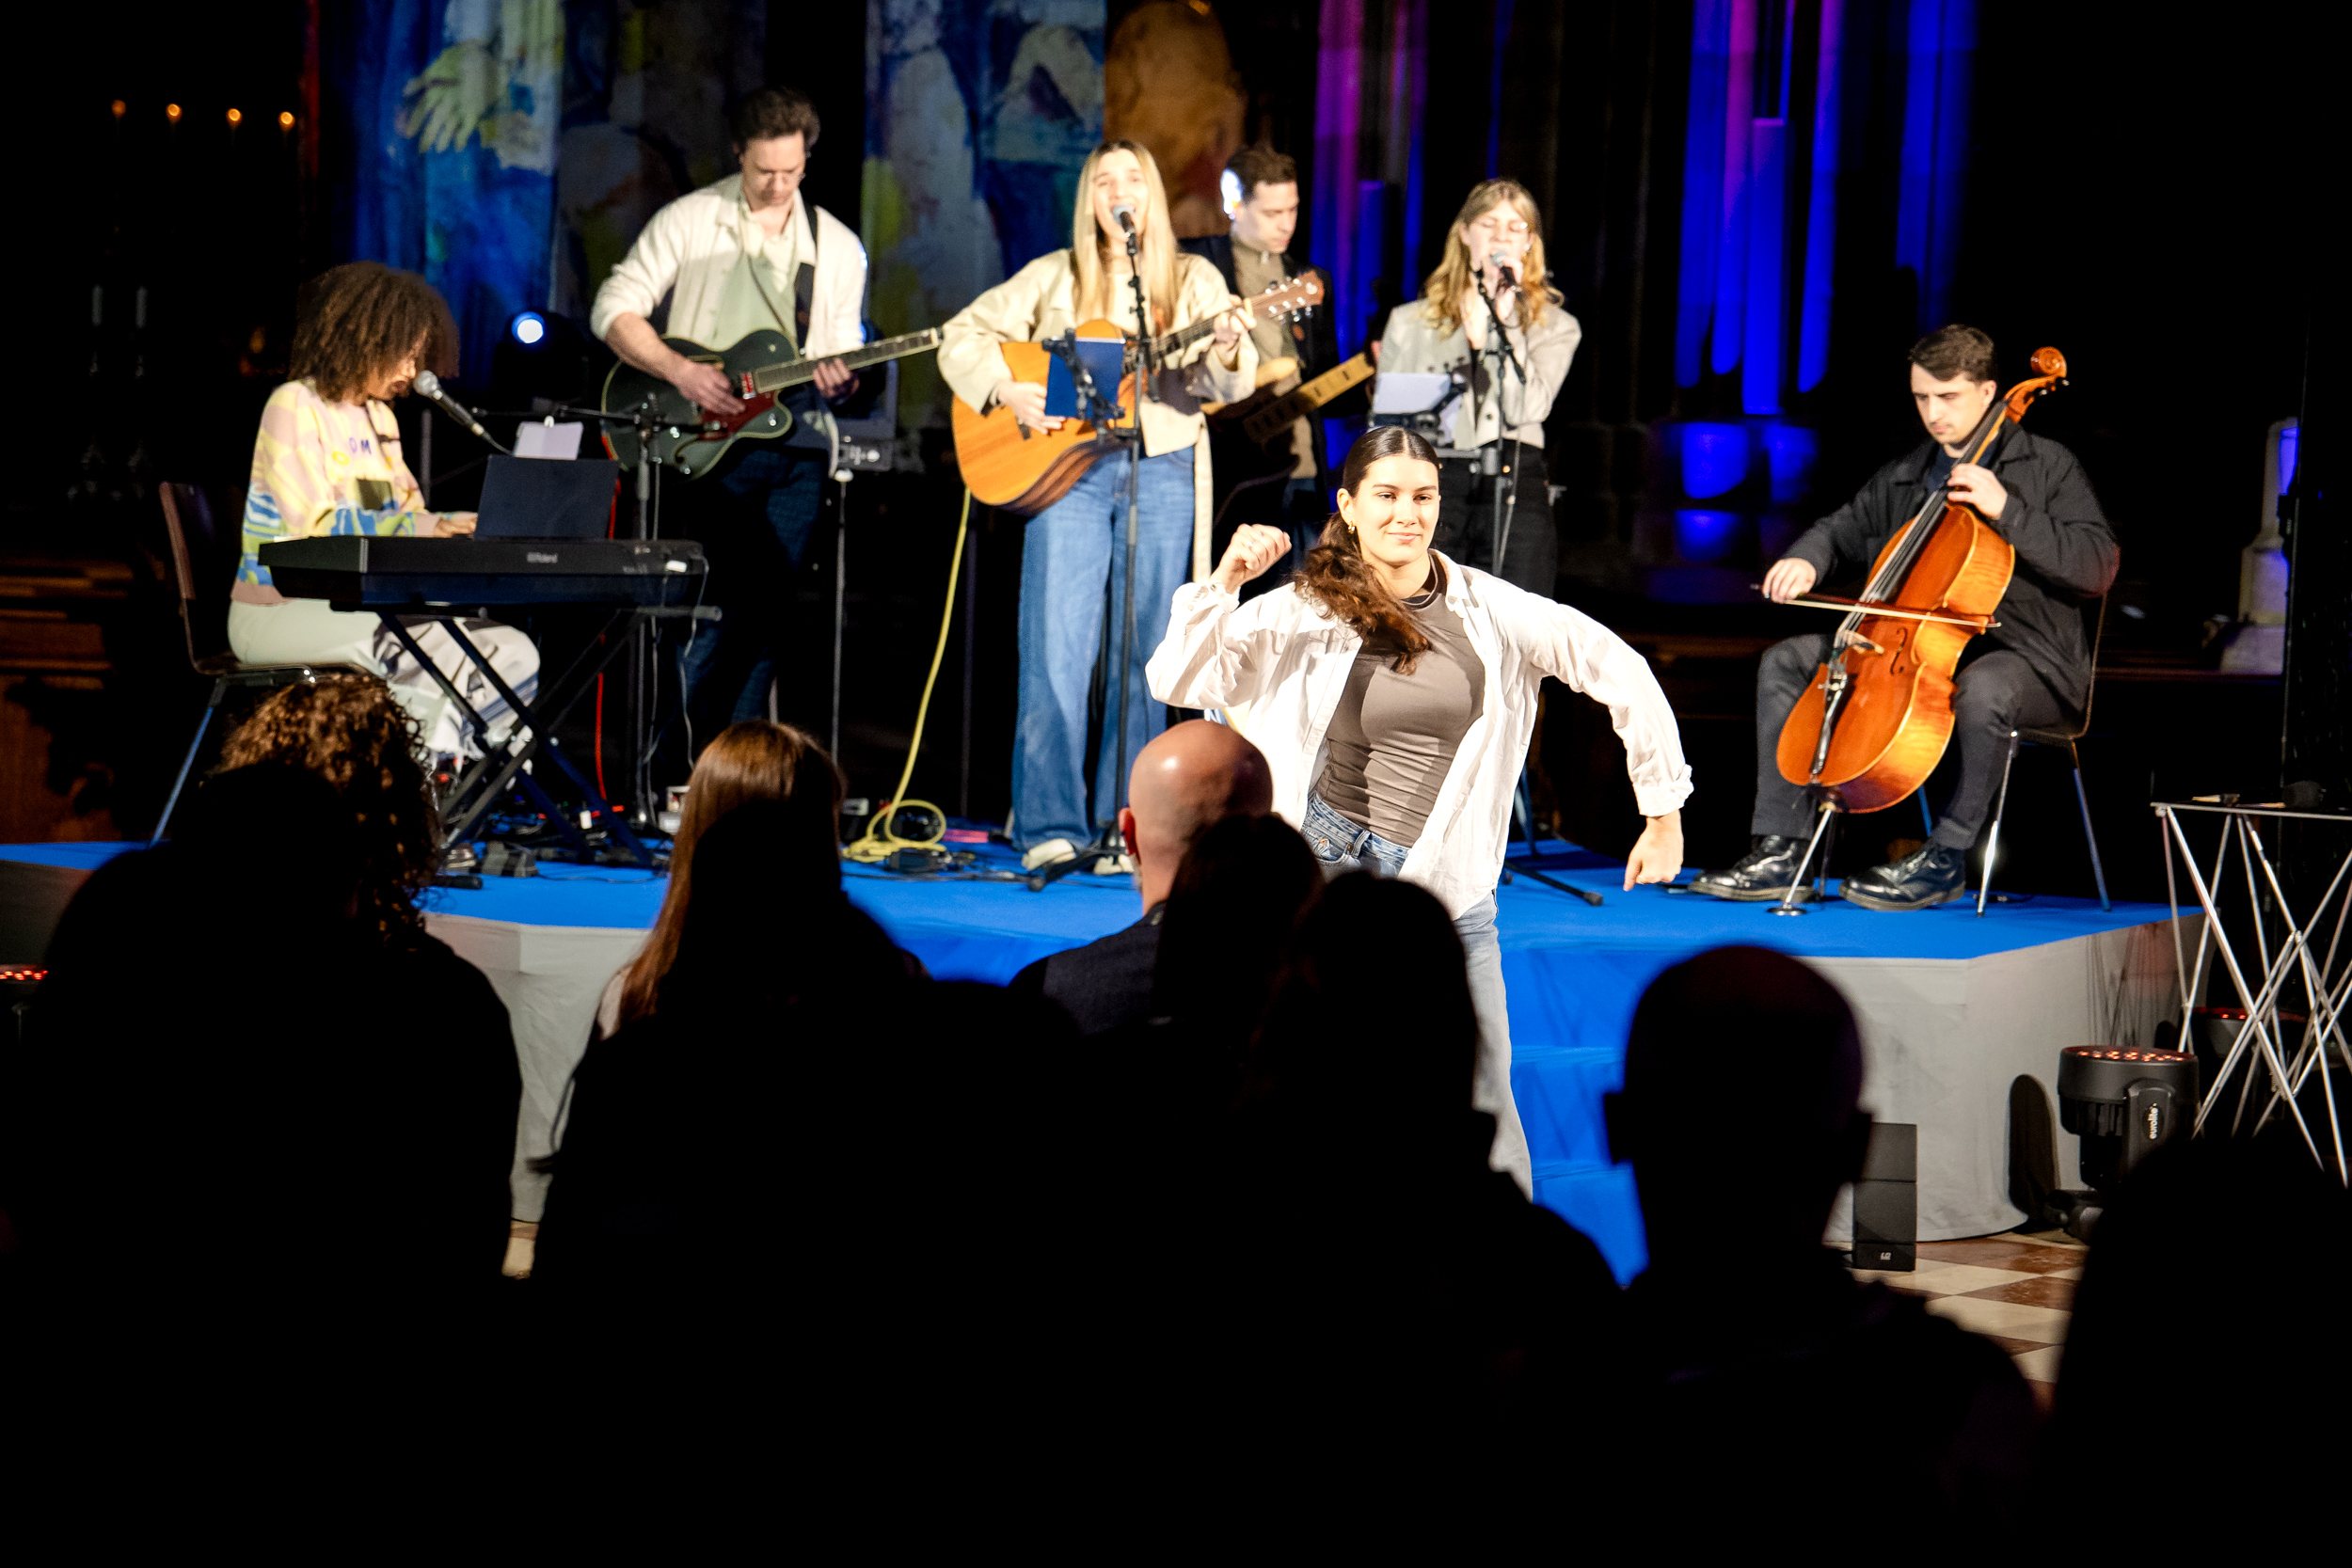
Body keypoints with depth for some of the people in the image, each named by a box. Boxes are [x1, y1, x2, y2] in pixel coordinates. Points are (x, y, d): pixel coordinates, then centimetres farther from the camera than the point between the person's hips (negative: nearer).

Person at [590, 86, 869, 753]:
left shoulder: (837, 246, 14)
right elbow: (613, 309, -2)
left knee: (764, 615, 1)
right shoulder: (689, 221, 3)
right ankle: (681, 770, -6)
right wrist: (681, 371, -14)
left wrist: (838, 380, -9)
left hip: (795, 442, 4)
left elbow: (843, 351, 15)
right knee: (715, 610, -11)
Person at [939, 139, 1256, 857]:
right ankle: (1049, 825, -3)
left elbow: (1224, 385, -2)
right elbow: (961, 334, 9)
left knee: (1141, 655, 1)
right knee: (1056, 652, -7)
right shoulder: (1054, 279, 8)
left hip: (1161, 470, 1)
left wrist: (1227, 354, -25)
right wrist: (1005, 391, -8)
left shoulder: (1194, 280, 8)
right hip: (1066, 470, 0)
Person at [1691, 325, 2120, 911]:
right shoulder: (1903, 476, 15)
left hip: (2022, 657, -7)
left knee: (1982, 690, -42)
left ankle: (1944, 859, -25)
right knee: (1786, 662, -5)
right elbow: (1843, 530, 26)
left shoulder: (2047, 466, -3)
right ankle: (1782, 851, -11)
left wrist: (2006, 510, -21)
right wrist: (1806, 560, 1)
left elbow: (2098, 567, -13)